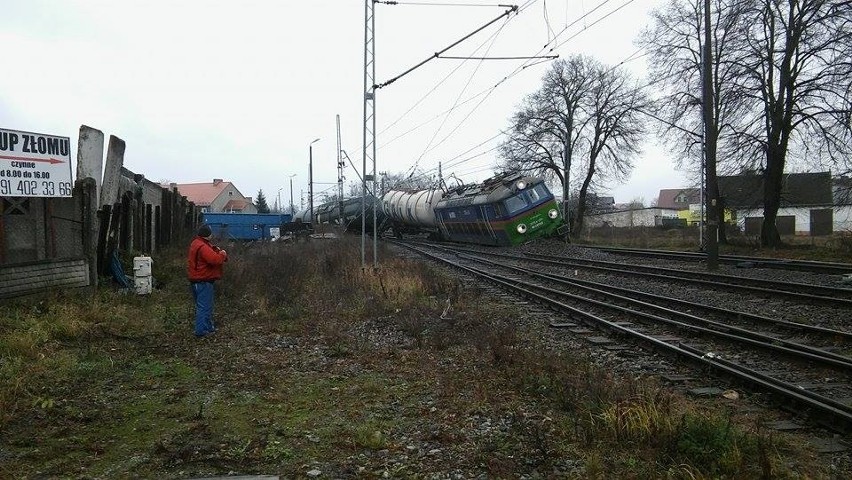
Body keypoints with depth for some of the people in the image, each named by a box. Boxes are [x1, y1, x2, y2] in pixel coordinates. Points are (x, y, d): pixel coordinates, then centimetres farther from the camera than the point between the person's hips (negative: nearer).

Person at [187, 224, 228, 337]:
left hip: (196, 280, 11)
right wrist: (223, 254, -12)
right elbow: (215, 259, -30)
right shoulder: (203, 247, -22)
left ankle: (209, 327, 30)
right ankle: (201, 331, -4)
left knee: (205, 305, 20)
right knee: (204, 306, -6)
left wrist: (217, 250, -2)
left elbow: (211, 250, 18)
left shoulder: (196, 243, 12)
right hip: (203, 281, -11)